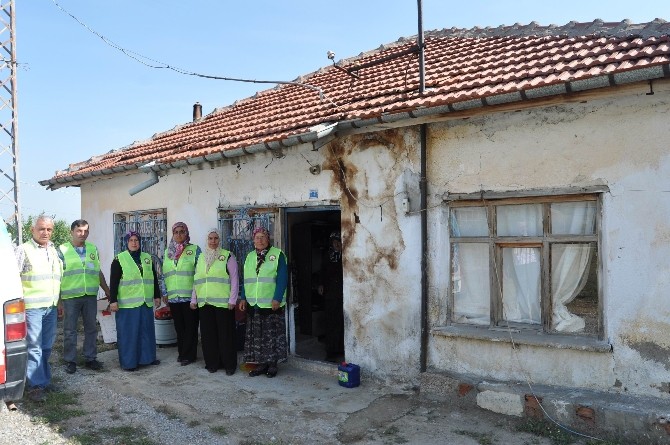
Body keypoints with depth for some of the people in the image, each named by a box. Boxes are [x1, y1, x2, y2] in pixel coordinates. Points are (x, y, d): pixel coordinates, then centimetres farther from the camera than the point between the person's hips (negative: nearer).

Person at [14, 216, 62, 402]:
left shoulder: (54, 251, 14)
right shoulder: (23, 250, -4)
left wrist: (59, 302, 20)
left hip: (51, 308, 6)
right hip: (32, 307, -6)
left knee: (47, 347, 12)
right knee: (34, 348, -3)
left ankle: (44, 379, 23)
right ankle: (36, 386, 2)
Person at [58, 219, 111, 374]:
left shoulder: (93, 249, 11)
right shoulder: (62, 250, -1)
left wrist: (107, 290, 16)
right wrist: (57, 298, -8)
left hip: (90, 296, 4)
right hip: (70, 297, -4)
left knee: (91, 328, 10)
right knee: (70, 330, 5)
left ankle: (90, 358, 21)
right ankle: (70, 361, 16)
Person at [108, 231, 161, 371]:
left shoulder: (147, 258, 11)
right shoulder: (119, 259, -3)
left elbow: (154, 279, 16)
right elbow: (113, 282, -6)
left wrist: (157, 296, 14)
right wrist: (113, 300, -11)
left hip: (146, 303, 5)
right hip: (127, 304, -5)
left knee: (146, 331, 11)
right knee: (128, 333, 1)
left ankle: (147, 357, 23)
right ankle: (128, 362, 10)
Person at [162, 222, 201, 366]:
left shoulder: (194, 249, -1)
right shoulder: (167, 252, 13)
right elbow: (164, 273, 15)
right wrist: (165, 292, 9)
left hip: (190, 295, -4)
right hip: (173, 296, 4)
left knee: (190, 326, 1)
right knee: (179, 326, 11)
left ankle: (188, 355, 10)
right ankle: (182, 352, 23)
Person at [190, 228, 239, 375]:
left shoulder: (227, 256, 0)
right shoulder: (201, 258, 15)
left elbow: (234, 279, -3)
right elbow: (196, 280, 19)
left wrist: (233, 300, -9)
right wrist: (194, 299, 14)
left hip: (223, 302, -4)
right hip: (204, 302, 5)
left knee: (225, 334, -1)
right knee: (208, 334, 7)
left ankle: (229, 364, 10)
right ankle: (212, 363, 20)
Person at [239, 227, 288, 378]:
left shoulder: (277, 254, -4)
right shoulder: (250, 257, 14)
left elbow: (282, 279, -9)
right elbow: (246, 279, 16)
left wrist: (277, 299, -16)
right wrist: (243, 298, 8)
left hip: (271, 304, -5)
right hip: (253, 304, 5)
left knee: (272, 334, 2)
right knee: (256, 335, 7)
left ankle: (272, 364, 14)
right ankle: (261, 364, 18)